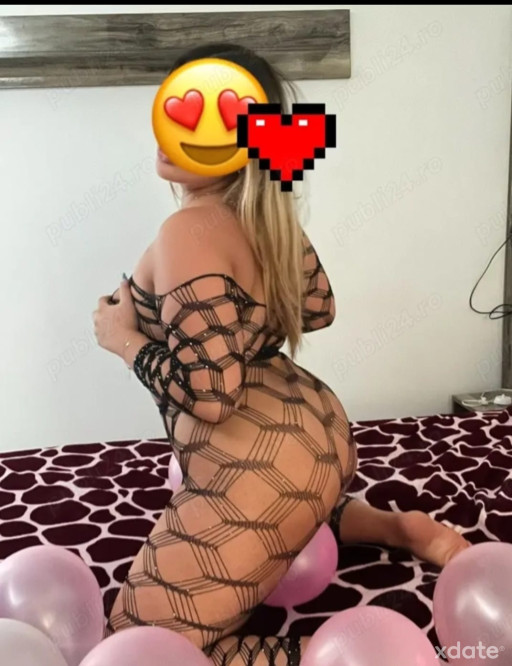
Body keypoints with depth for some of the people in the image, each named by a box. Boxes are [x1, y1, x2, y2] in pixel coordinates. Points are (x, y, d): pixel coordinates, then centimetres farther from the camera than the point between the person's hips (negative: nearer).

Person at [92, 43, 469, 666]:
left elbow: (207, 393, -26)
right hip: (316, 433, 10)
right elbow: (318, 309, 17)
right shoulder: (266, 211, 5)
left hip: (261, 468, -9)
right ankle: (396, 524, 27)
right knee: (292, 520, 44)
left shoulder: (187, 232, -22)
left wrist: (125, 339, -11)